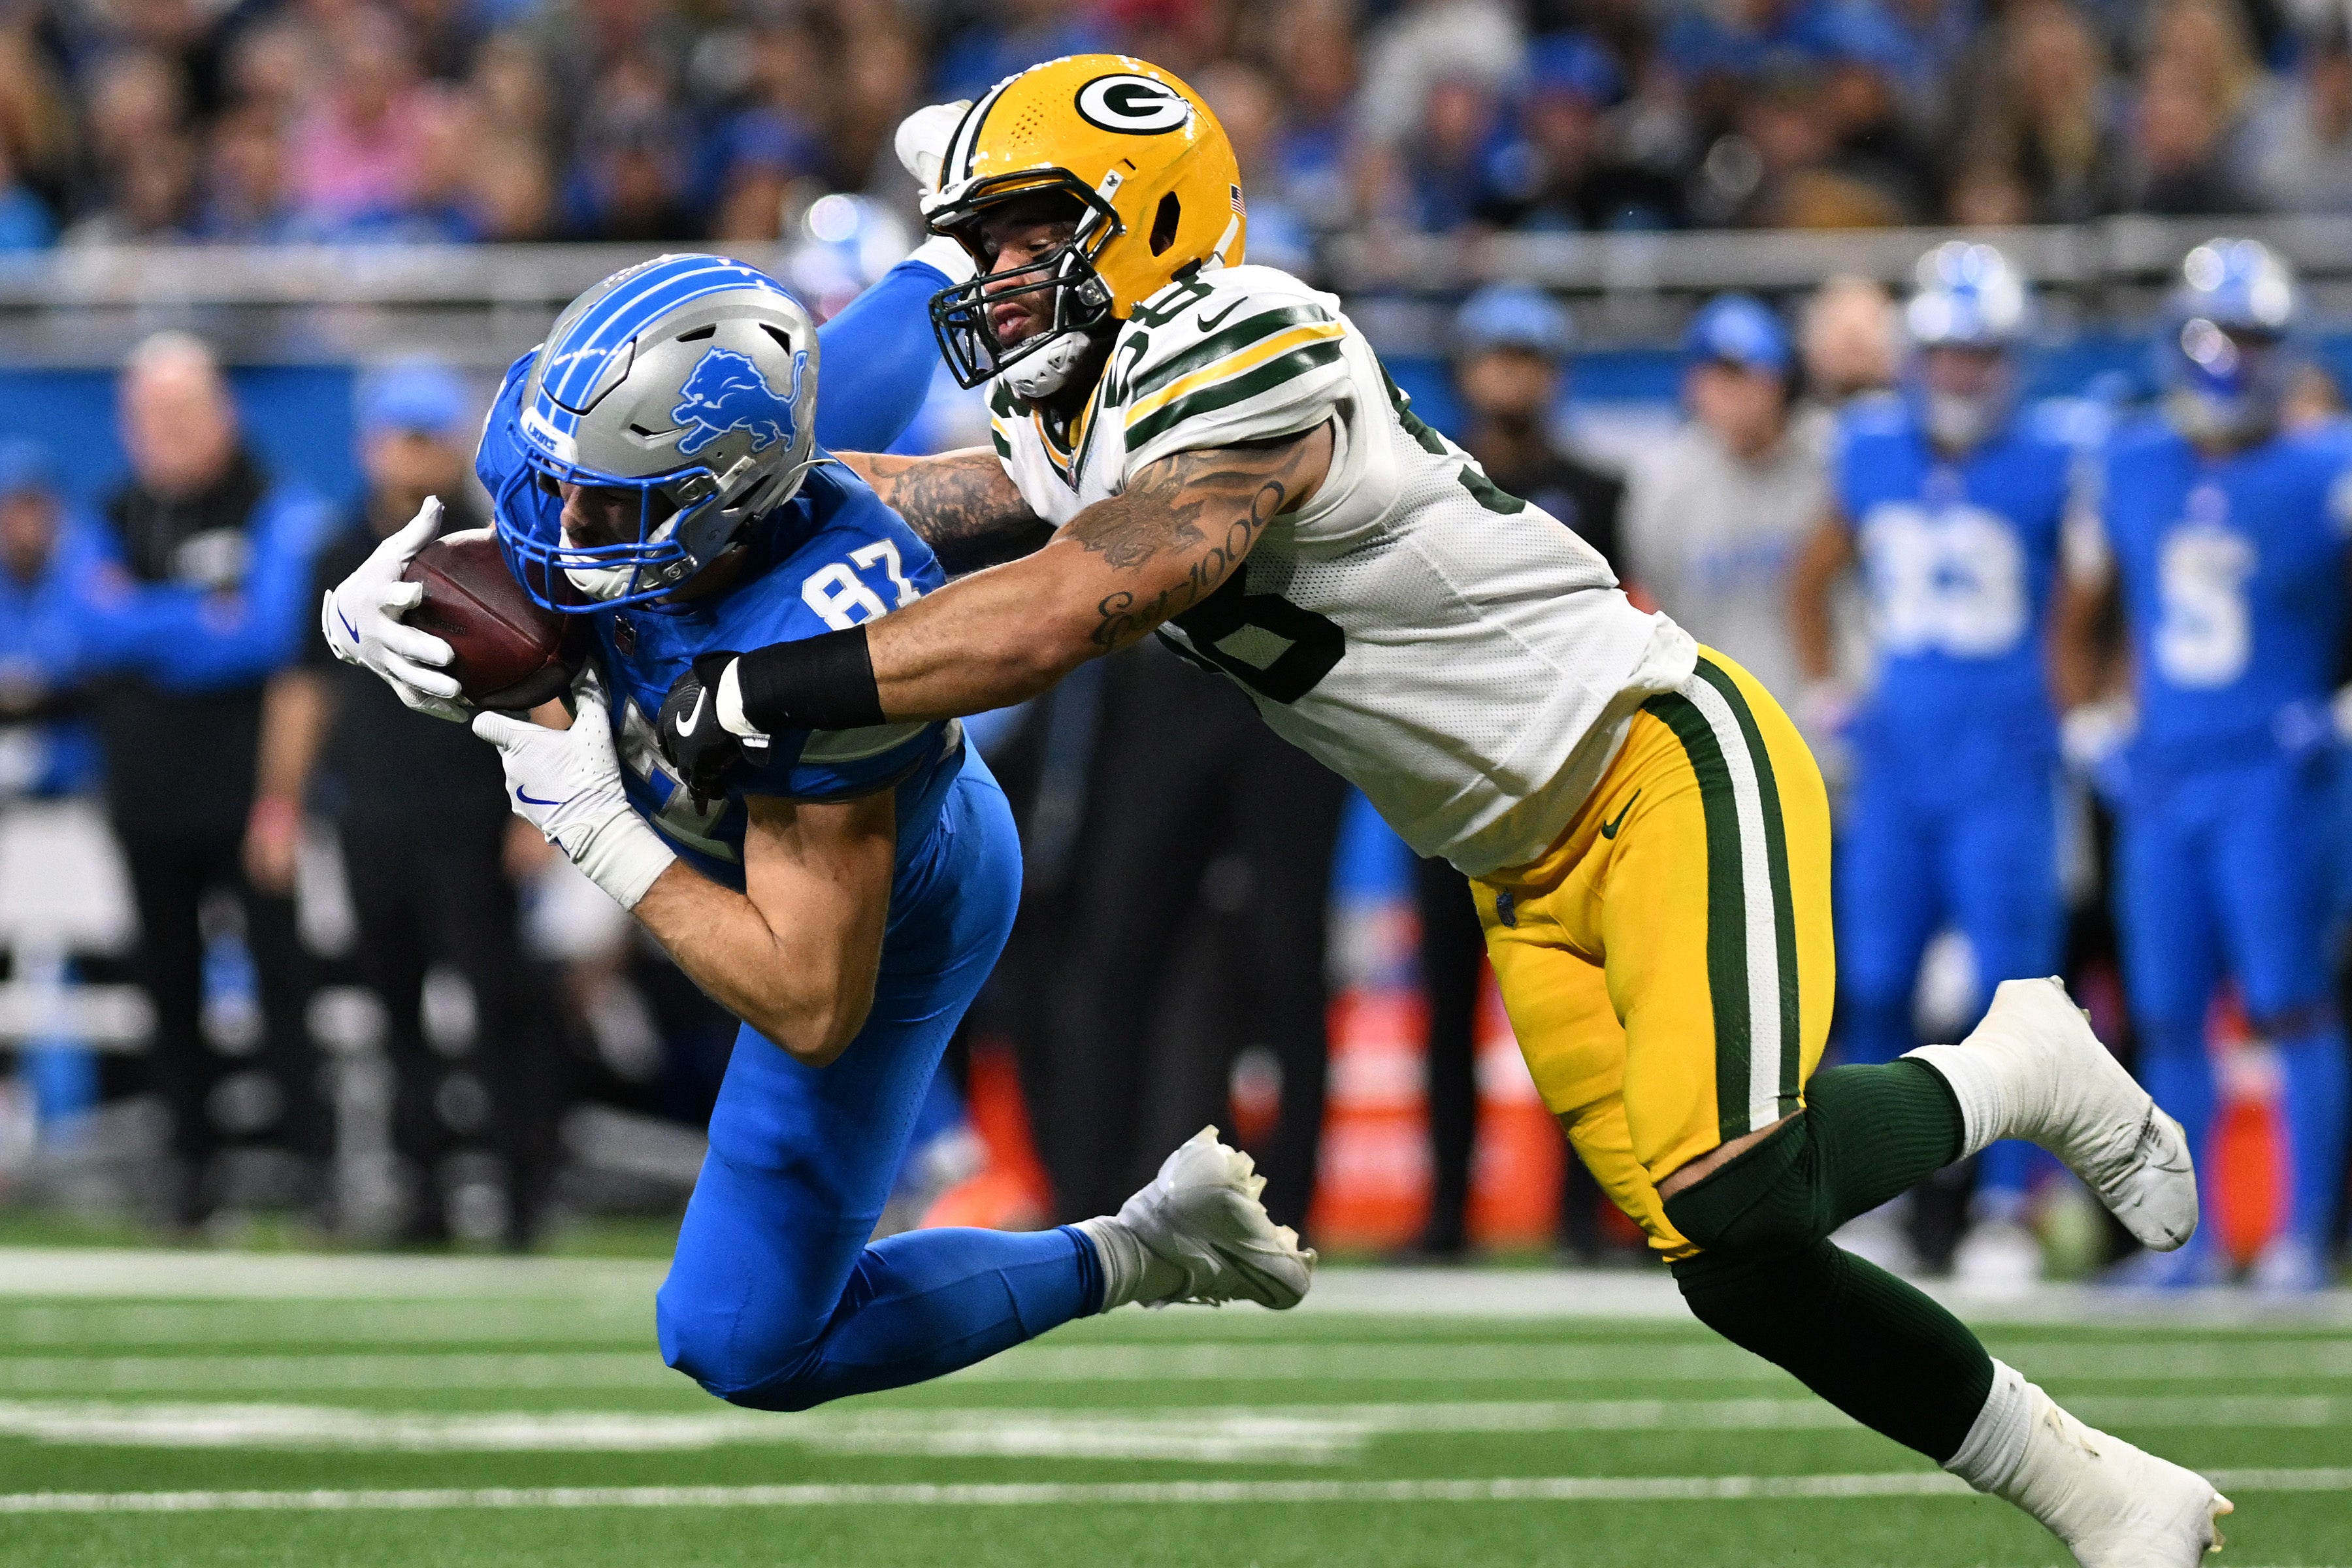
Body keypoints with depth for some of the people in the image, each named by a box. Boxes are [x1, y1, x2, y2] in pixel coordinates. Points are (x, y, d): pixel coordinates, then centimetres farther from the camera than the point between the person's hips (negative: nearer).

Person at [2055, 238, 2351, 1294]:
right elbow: (2079, 616, 20)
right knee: (2167, 1017, 6)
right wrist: (2089, 727, 11)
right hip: (2160, 776, 4)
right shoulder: (2132, 471, 7)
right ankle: (2183, 1238, 13)